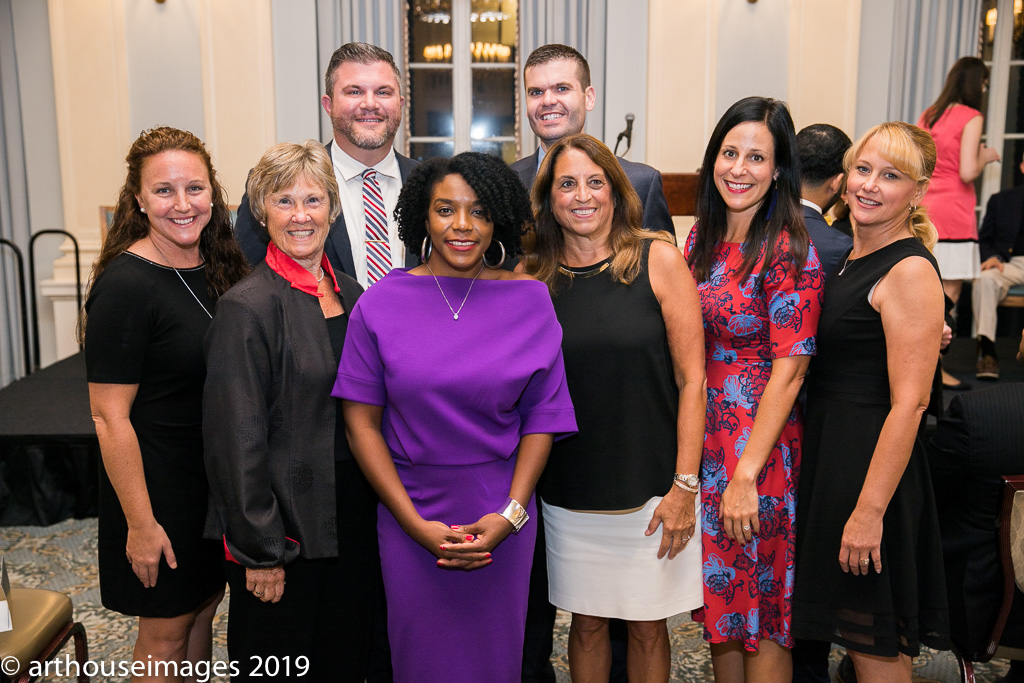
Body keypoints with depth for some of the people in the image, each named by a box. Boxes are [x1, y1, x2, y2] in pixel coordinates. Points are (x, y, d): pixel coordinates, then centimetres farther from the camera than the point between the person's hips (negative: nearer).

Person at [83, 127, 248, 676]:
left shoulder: (218, 269, 2)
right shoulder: (126, 285, -20)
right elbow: (110, 417, -19)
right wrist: (141, 523, -19)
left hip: (217, 476, 7)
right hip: (158, 481, -7)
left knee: (204, 604, 21)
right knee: (167, 630, 10)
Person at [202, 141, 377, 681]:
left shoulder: (350, 296, 6)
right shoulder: (248, 307, -15)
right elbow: (236, 439, -17)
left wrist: (372, 512, 11)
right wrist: (259, 550, -16)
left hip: (352, 524, 6)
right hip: (286, 528, -6)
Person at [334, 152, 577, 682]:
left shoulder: (530, 300, -2)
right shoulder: (381, 303, -4)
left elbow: (542, 417, -2)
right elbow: (362, 420, -5)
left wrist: (511, 514, -12)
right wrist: (416, 524, -11)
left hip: (502, 512, 1)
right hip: (409, 513, 0)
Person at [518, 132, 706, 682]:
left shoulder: (657, 259, -6)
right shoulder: (532, 277, 0)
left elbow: (691, 379, -6)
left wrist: (684, 485, -10)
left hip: (651, 487, -1)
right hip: (568, 490, 2)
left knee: (648, 628, 13)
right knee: (587, 623, 15)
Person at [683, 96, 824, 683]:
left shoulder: (788, 251, -15)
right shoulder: (703, 237, 6)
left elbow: (789, 371, -18)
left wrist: (746, 475, -20)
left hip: (760, 447, -6)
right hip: (701, 437, 6)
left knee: (760, 612, 8)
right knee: (719, 598, 19)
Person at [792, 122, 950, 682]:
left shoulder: (910, 270, -16)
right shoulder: (852, 258, 11)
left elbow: (909, 402, -20)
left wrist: (870, 509, -22)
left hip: (871, 463, -8)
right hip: (828, 452, 9)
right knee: (858, 634, 21)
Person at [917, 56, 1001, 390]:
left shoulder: (927, 115, 13)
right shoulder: (971, 118, -7)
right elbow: (967, 173, -15)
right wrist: (985, 158, 6)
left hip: (922, 209, 7)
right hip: (951, 212, -7)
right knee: (949, 293, -2)